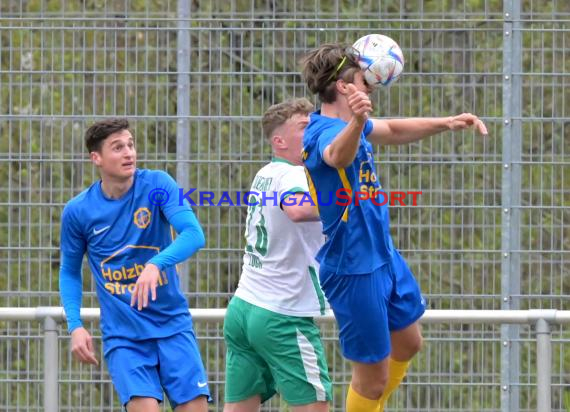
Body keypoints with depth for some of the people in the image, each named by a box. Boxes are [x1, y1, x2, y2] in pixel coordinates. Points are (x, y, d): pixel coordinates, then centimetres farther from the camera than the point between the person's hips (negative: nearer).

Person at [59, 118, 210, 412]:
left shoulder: (157, 185, -7)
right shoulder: (77, 211, -3)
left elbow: (194, 234, -21)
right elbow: (69, 272, 11)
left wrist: (156, 264, -39)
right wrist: (75, 326, -3)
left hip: (173, 324, 1)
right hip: (122, 335, -1)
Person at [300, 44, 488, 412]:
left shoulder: (350, 125, 5)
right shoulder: (326, 132, -26)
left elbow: (393, 131, 26)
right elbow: (338, 156, -51)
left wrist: (447, 123, 20)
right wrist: (357, 122, -71)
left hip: (384, 256, 10)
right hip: (355, 269, -10)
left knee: (408, 343, 27)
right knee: (373, 376, -1)